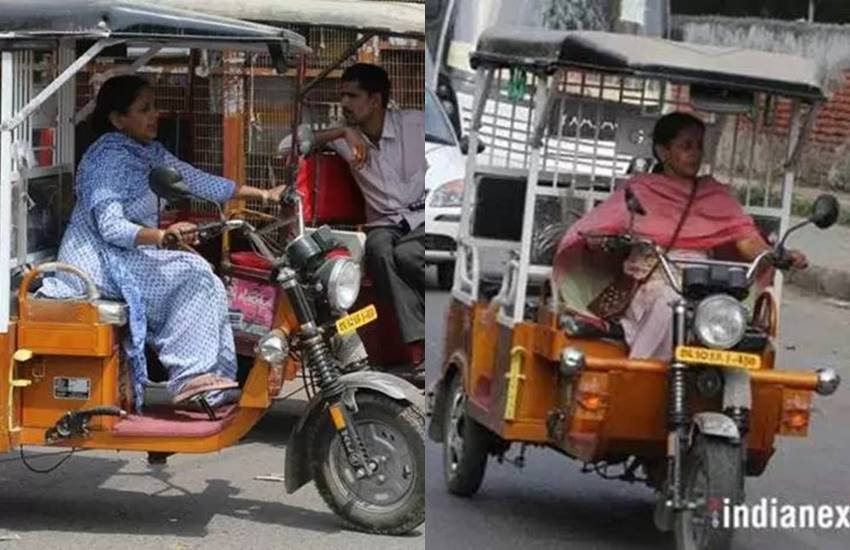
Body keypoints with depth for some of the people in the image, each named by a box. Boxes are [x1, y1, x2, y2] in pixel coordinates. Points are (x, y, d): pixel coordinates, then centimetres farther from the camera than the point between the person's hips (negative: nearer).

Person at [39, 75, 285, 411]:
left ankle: (214, 383, -6)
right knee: (193, 275, -20)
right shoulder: (109, 157, -17)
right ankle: (190, 377, -19)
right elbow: (110, 227, -27)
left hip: (129, 256, 9)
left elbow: (196, 181, 10)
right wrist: (163, 235, -43)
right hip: (100, 260, -9)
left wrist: (262, 194, 5)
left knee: (205, 283, -3)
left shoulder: (148, 152, 10)